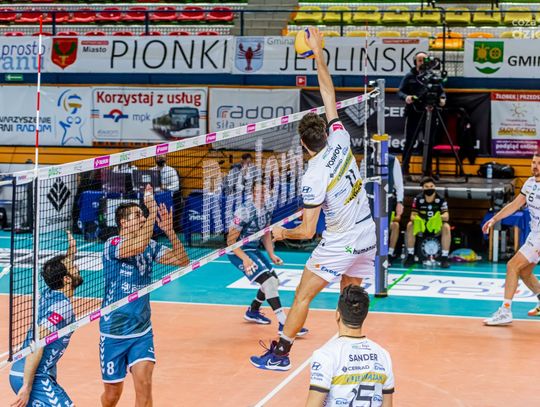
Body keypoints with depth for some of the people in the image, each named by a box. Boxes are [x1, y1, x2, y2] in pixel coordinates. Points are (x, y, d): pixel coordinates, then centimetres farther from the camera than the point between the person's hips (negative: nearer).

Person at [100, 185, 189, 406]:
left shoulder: (150, 246, 2)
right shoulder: (112, 244, -14)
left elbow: (182, 260, -4)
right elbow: (138, 246, -34)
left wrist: (169, 230, -17)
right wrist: (153, 210, -29)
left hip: (142, 331, 3)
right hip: (114, 332, -3)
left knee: (144, 384, -15)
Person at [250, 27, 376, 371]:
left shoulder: (313, 178, -20)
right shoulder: (340, 140, -7)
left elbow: (307, 231, -15)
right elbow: (329, 93, 4)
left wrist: (282, 233, 4)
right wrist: (319, 54, 6)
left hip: (340, 243, -7)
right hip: (367, 234, 7)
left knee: (303, 295, 4)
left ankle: (281, 353, 7)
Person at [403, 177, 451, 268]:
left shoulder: (441, 200, -11)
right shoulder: (418, 199, -9)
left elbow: (446, 216, -19)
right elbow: (413, 214, -10)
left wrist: (442, 217, -44)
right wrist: (414, 218, -35)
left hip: (436, 226, -1)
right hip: (421, 225, 1)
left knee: (446, 227, -31)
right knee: (410, 226, -26)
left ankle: (444, 257, -26)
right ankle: (410, 256, -17)